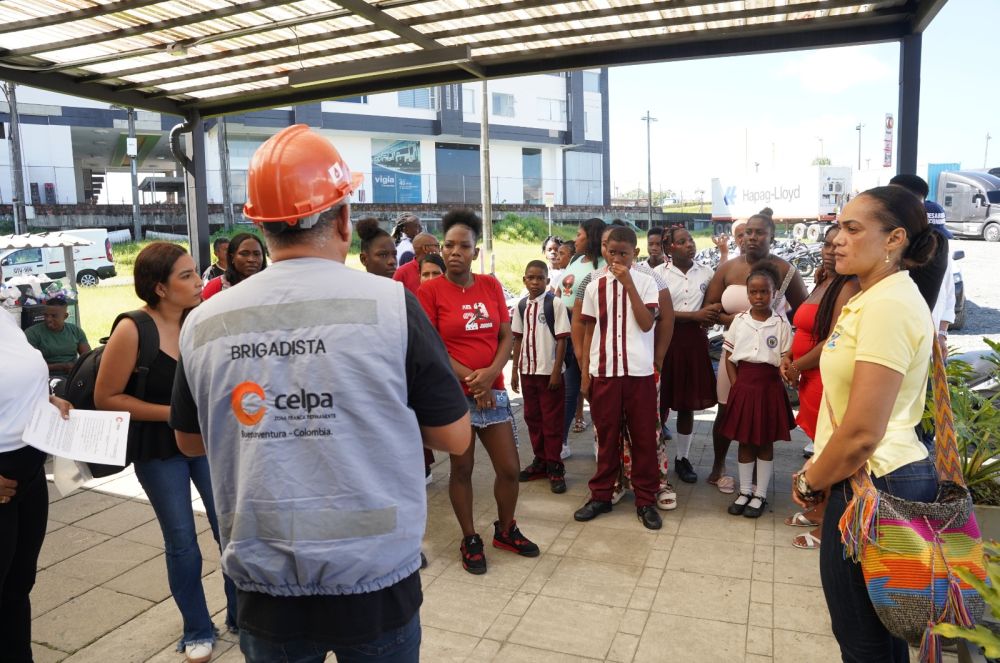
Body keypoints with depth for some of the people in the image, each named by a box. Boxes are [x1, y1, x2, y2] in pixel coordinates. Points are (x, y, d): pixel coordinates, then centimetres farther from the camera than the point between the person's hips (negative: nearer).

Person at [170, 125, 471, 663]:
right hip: (374, 583, -1)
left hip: (265, 587, 2)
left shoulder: (203, 323, -7)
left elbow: (191, 441, 10)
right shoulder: (390, 303, -16)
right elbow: (454, 437, -8)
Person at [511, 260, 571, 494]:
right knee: (532, 417, 13)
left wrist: (557, 371, -13)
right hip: (528, 370, 5)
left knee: (552, 420, 2)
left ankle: (555, 466, 13)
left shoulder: (555, 304, -9)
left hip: (550, 371, -5)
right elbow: (518, 338, 11)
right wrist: (515, 369, 9)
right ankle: (540, 461, 26)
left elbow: (562, 339, -9)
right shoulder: (521, 306, 5)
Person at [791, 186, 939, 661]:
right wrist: (819, 470, 12)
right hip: (894, 475, 10)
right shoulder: (878, 297, 12)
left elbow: (861, 432, -24)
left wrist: (810, 481, -8)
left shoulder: (887, 303, -21)